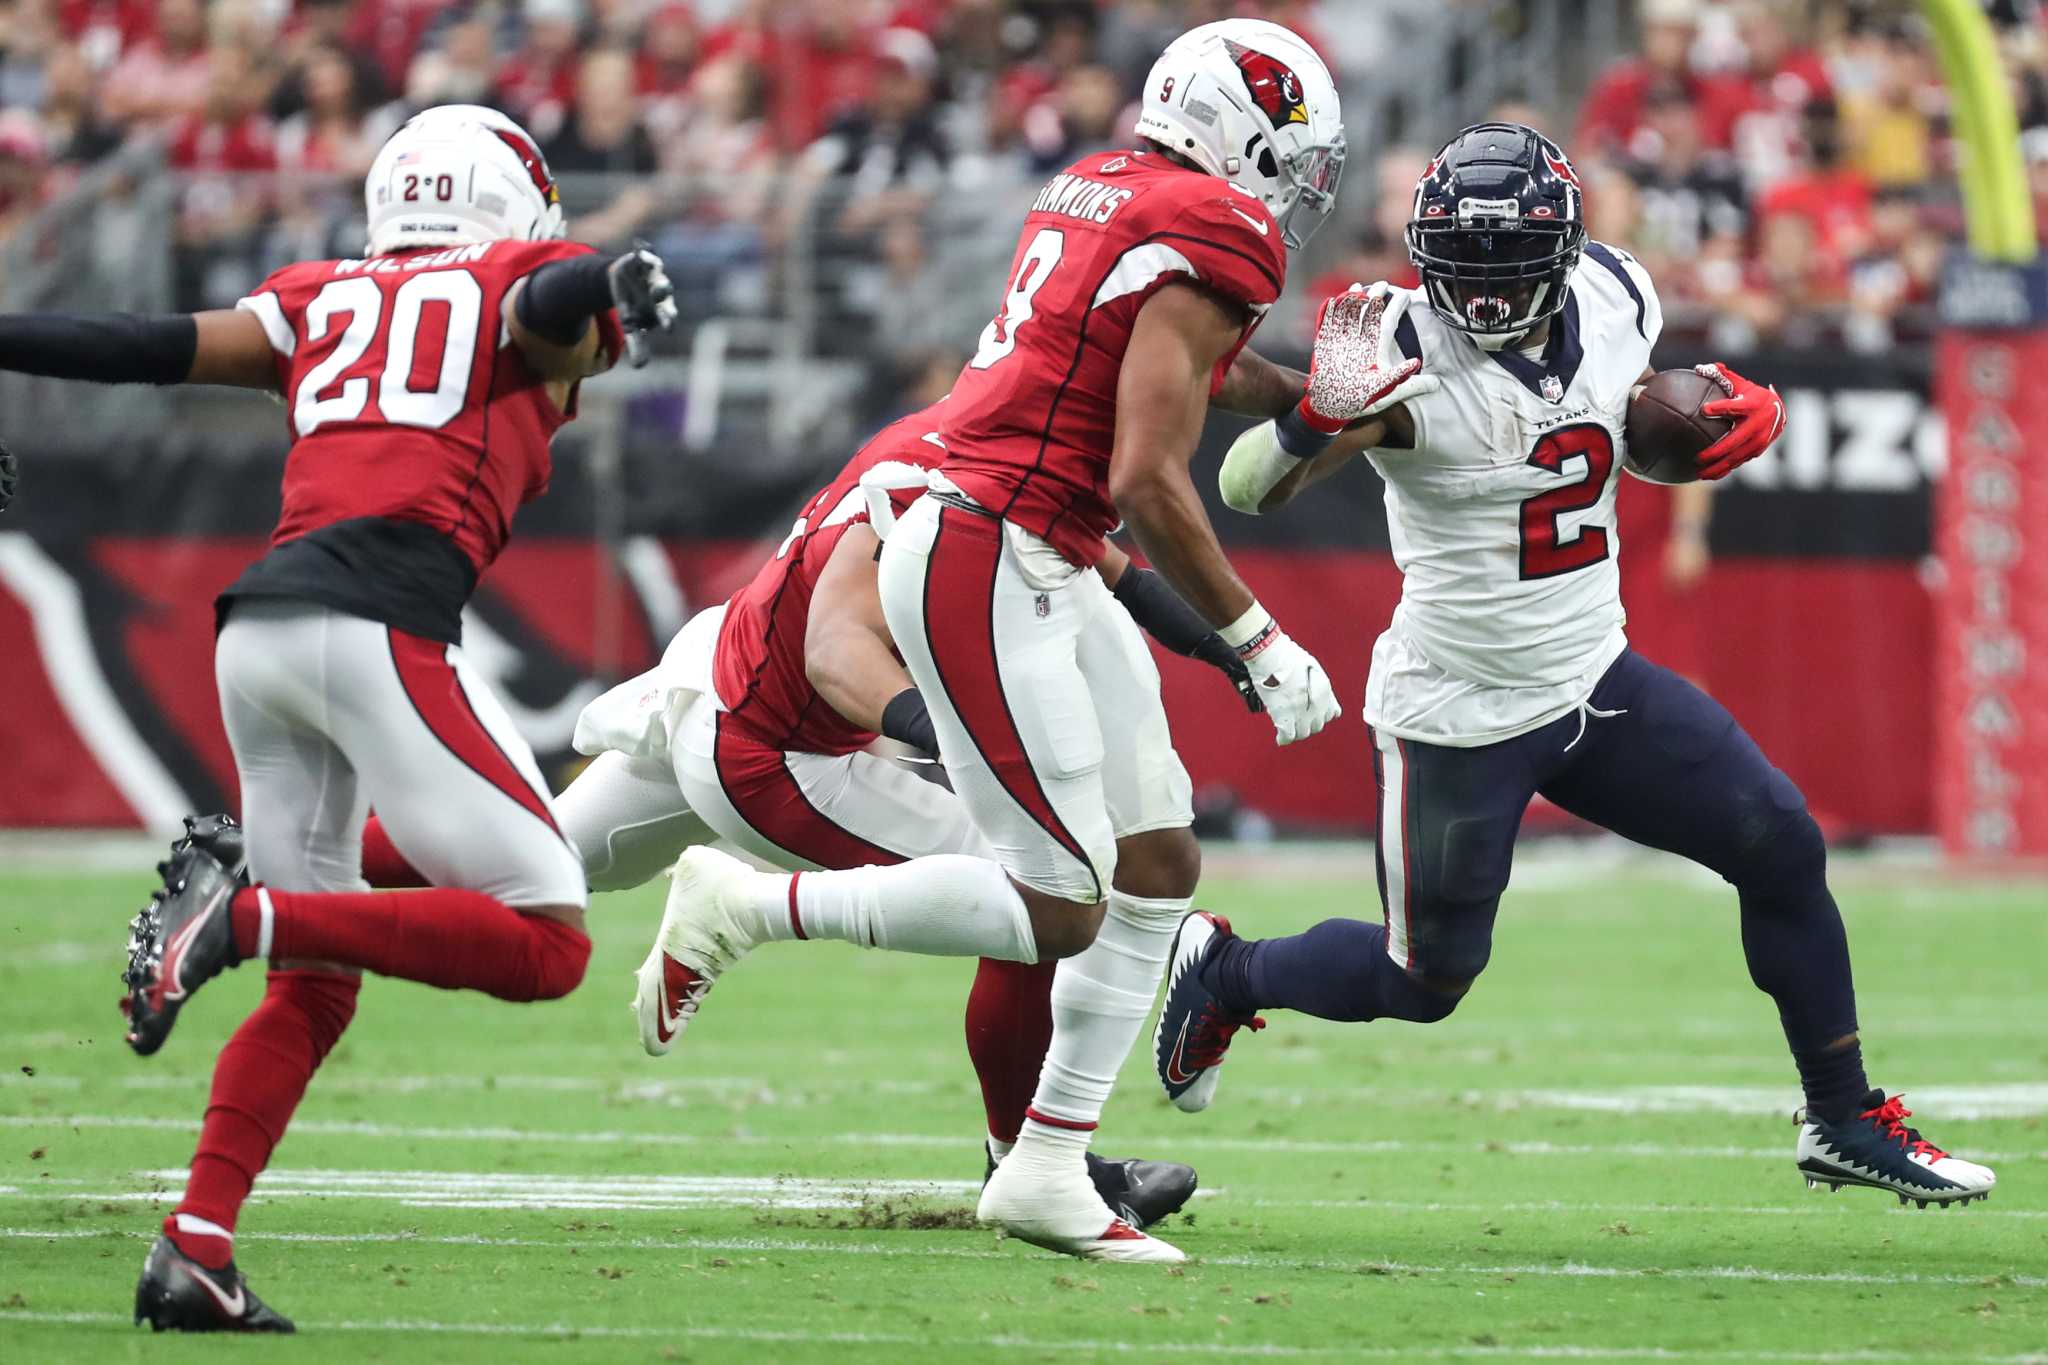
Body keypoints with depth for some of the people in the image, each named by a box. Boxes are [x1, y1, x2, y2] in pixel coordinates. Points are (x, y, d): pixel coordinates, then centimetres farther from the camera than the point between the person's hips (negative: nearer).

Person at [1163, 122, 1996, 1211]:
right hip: (1458, 720, -6)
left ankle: (1843, 1123, 15)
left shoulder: (1612, 299, -5)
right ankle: (1220, 971, 33)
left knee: (1782, 849, 1)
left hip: (1594, 678, 6)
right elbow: (1246, 486, -32)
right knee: (1426, 983, 5)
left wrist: (1733, 415, -2)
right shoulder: (1410, 353, -23)